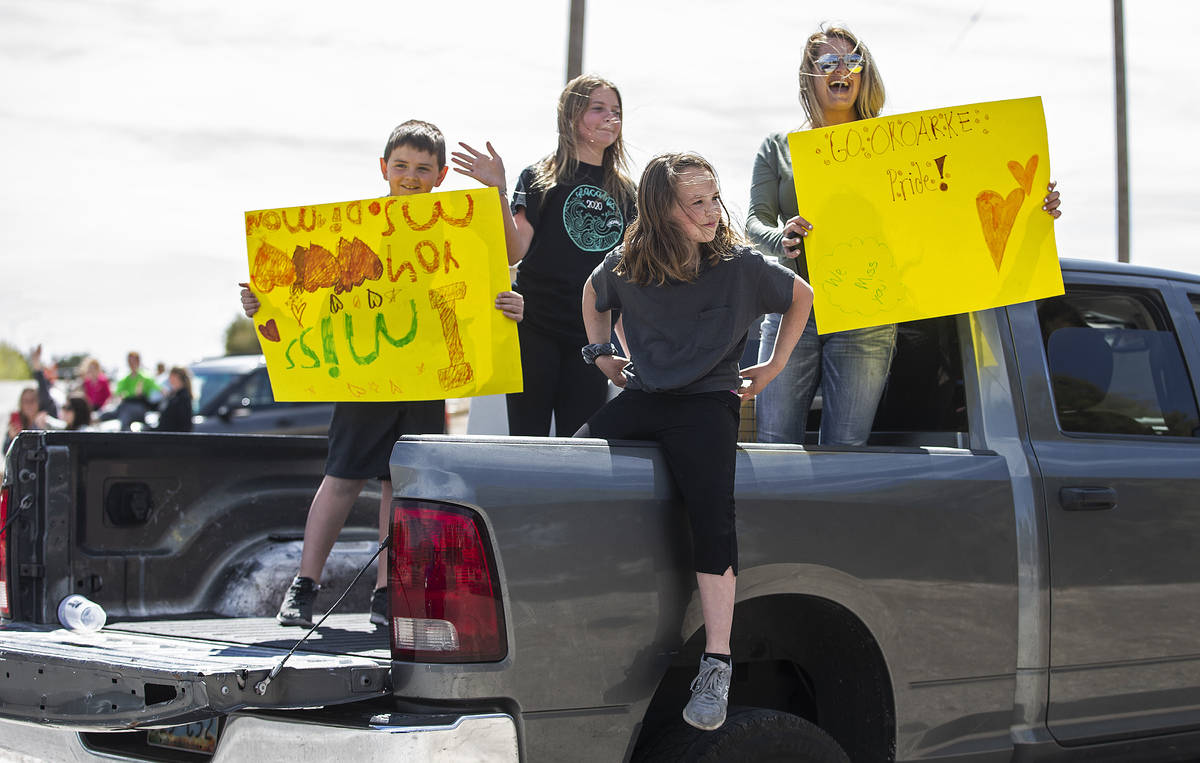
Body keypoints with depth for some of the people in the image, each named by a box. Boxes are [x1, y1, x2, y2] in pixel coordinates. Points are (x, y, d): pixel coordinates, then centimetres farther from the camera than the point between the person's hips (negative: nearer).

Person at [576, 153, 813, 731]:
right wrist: (601, 353, 16)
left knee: (710, 511, -29)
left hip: (708, 401, -3)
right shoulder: (624, 267, 1)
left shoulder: (741, 265, -4)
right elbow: (592, 295, 26)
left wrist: (773, 367, 12)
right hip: (641, 396, 4)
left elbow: (801, 298, 14)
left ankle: (716, 668, -29)